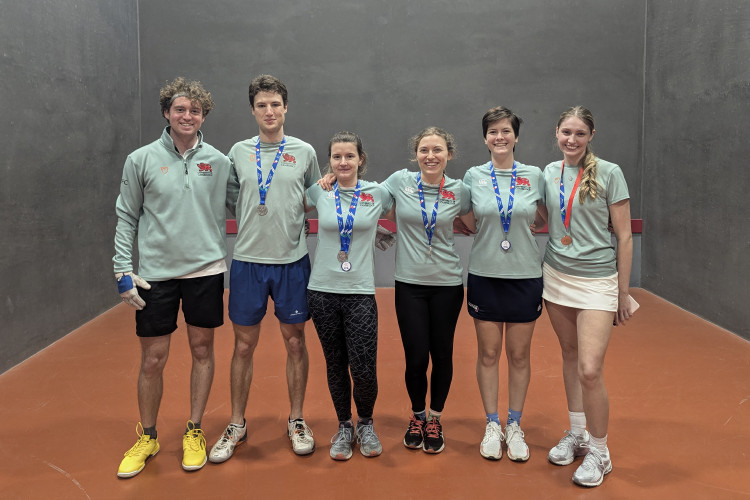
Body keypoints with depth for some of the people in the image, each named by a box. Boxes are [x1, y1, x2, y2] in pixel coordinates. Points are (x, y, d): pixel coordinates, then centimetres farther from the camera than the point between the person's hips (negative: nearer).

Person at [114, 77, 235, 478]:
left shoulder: (218, 161, 2)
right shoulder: (141, 159, 0)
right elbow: (126, 217, 3)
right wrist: (123, 270, -2)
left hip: (206, 269, 1)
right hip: (155, 274, -1)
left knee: (202, 350, 9)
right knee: (153, 359, 6)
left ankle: (194, 432, 27)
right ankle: (147, 438, 27)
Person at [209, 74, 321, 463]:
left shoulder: (304, 152, 3)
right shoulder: (239, 152, 5)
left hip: (292, 260, 0)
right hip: (248, 260, 1)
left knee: (295, 342, 8)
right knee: (244, 345, 8)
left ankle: (296, 421, 25)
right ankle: (236, 426, 24)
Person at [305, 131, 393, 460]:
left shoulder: (377, 194, 0)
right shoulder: (318, 192, 2)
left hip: (361, 292, -1)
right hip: (323, 291, 1)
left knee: (364, 369, -6)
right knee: (335, 365, 10)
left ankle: (365, 424, 22)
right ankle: (344, 427, 31)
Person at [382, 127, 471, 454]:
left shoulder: (459, 191, -1)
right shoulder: (400, 182, -2)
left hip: (447, 283, 1)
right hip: (410, 283, 0)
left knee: (442, 354, 9)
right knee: (416, 357, 0)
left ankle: (434, 419, 32)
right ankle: (417, 415, 28)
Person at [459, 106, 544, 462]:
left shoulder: (534, 175, 1)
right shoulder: (473, 176, 2)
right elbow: (470, 224, 8)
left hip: (525, 275, 0)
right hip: (485, 275, 0)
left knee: (519, 355, 8)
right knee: (488, 353, 7)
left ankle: (515, 426, 24)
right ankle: (492, 426, 23)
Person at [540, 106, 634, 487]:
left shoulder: (609, 173, -8)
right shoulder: (549, 173, 5)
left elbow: (624, 236, -5)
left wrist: (623, 292, -5)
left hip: (597, 280, -4)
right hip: (556, 276, 5)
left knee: (589, 370, -10)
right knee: (569, 355, 14)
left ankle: (599, 452, 11)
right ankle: (576, 434, 31)